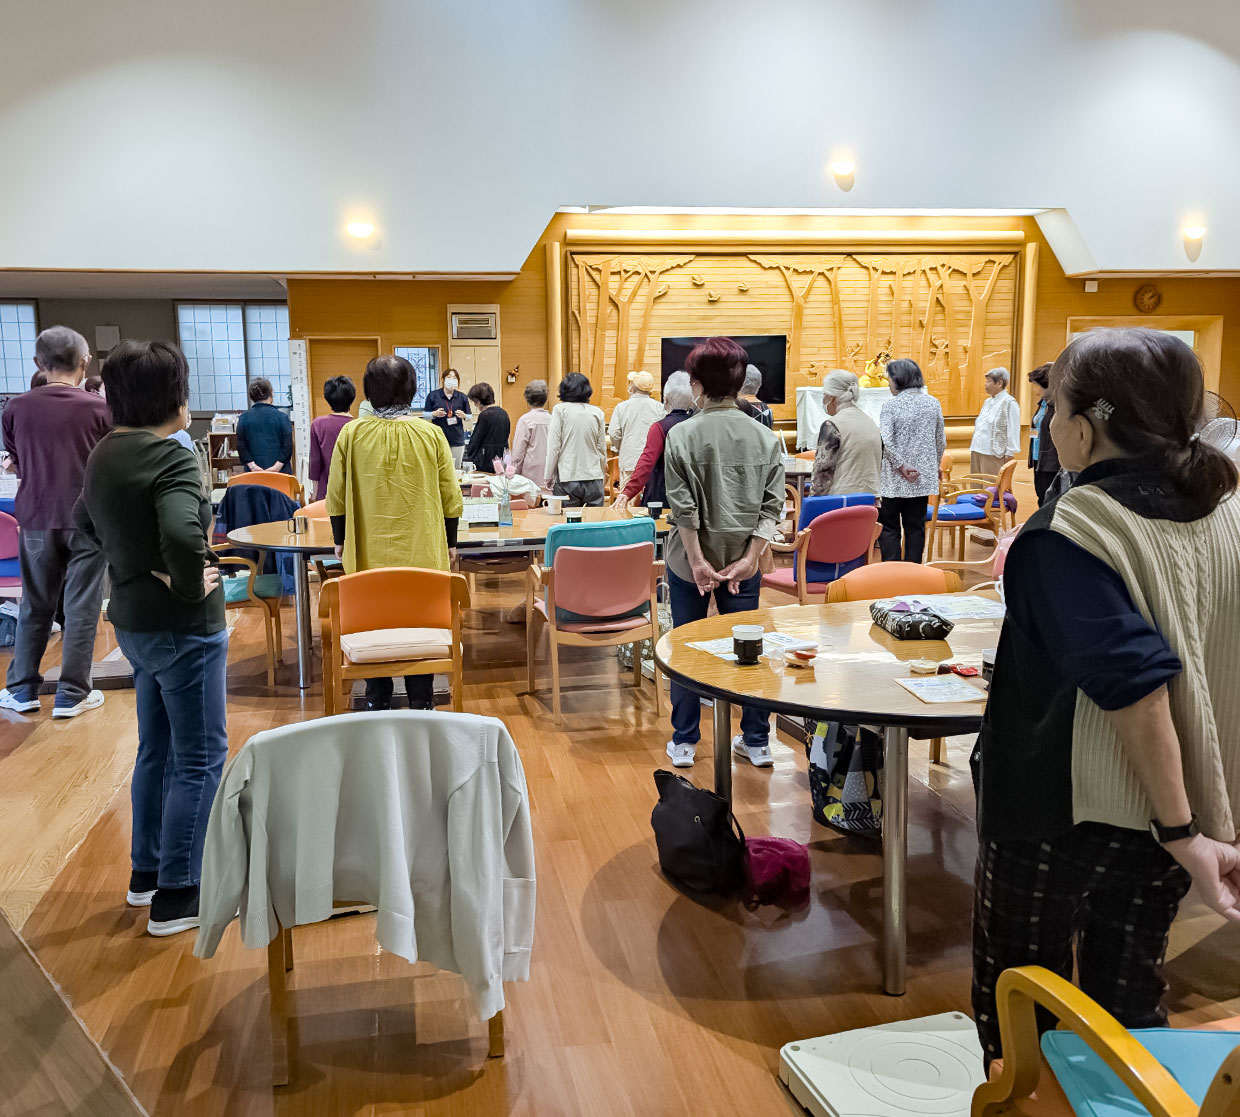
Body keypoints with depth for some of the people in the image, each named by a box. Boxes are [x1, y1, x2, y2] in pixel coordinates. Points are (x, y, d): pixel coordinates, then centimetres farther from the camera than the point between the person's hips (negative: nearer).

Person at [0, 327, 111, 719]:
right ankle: (72, 694, 8)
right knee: (81, 607, 5)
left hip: (36, 517, 3)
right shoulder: (99, 409, -9)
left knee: (35, 605, 14)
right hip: (87, 517, -2)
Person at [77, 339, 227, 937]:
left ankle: (146, 871, 34)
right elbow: (183, 536, -39)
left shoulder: (104, 454, 7)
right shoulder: (169, 458, -22)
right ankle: (176, 896, 11)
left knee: (156, 748, 21)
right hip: (182, 628, -9)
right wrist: (191, 587, -21)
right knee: (200, 759, 3)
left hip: (133, 620, 9)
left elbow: (86, 521, 24)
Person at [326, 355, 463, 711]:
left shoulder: (352, 434, -6)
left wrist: (340, 539, 16)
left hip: (368, 555, 1)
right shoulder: (431, 434, -7)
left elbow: (336, 497, 1)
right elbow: (451, 498, -2)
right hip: (423, 554, 0)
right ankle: (421, 703, 17)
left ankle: (378, 705, 23)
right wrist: (449, 543, 11)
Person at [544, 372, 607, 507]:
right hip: (594, 480, 3)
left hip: (567, 480, -3)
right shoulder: (597, 413, 5)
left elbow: (553, 447, -4)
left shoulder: (560, 410, -4)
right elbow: (602, 449, 10)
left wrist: (549, 477, 4)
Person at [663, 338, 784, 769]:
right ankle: (757, 741, 22)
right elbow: (772, 505, -6)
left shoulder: (682, 436, -11)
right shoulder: (765, 438, -2)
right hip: (743, 558, 2)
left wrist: (698, 560, -11)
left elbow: (683, 508, -14)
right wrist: (750, 557, -7)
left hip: (691, 559, -2)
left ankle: (684, 742, 20)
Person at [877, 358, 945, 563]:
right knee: (916, 527, 10)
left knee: (889, 527, 4)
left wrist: (901, 466, -12)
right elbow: (941, 442, 10)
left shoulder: (891, 405, -10)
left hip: (895, 480, -4)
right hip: (923, 478, 4)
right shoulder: (933, 403, 4)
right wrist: (934, 466, 23)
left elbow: (886, 442, -20)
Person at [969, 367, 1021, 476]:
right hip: (977, 451, 8)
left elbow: (1013, 432, -11)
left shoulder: (1009, 403, -7)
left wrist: (1009, 455, -14)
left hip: (994, 455, -8)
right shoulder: (988, 402, 19)